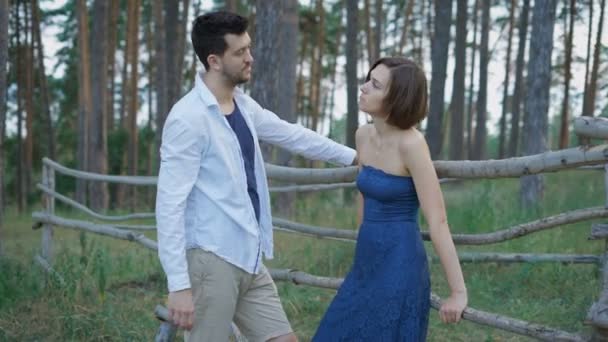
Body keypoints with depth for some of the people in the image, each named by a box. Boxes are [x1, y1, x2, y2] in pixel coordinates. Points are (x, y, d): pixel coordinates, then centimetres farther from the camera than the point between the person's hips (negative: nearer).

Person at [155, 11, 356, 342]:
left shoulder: (243, 105, 9)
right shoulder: (188, 117, -16)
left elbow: (292, 135, 25)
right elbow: (170, 204, -18)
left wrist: (352, 156, 33)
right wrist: (178, 283, -21)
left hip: (249, 259, 8)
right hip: (212, 260, -8)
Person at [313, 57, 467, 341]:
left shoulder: (411, 143, -18)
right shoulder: (363, 136, 5)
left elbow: (438, 222, -19)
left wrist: (458, 291, -18)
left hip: (399, 266, -8)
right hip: (366, 263, 8)